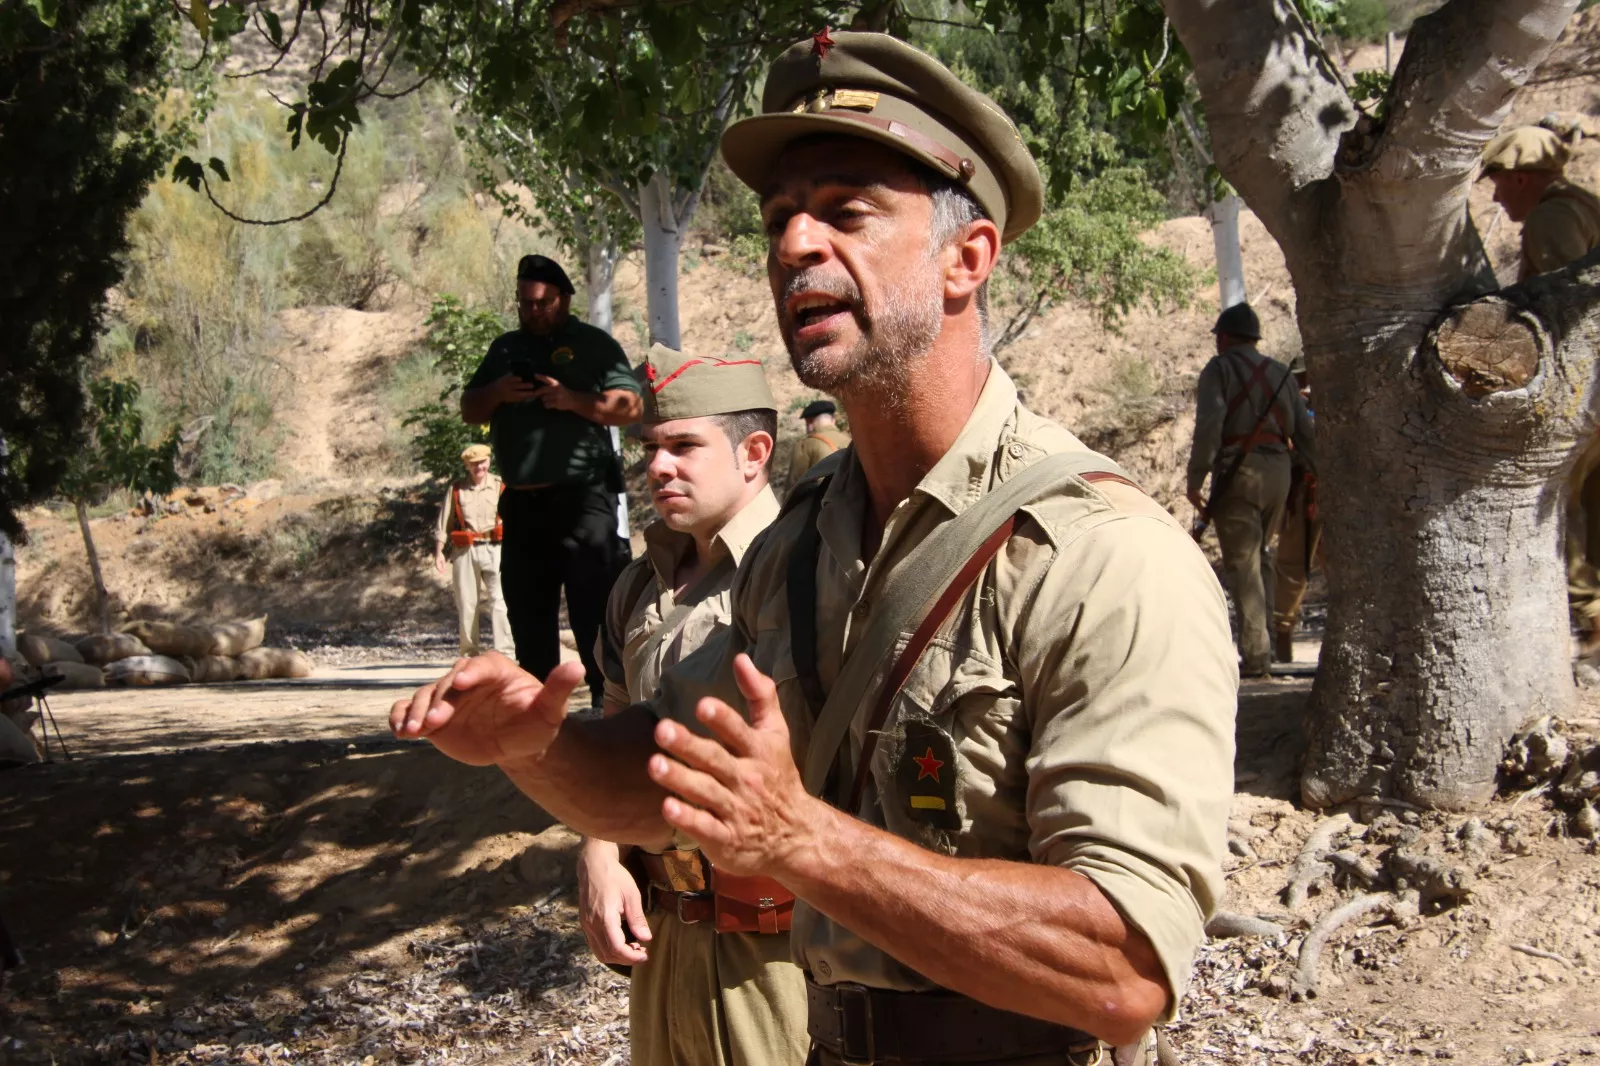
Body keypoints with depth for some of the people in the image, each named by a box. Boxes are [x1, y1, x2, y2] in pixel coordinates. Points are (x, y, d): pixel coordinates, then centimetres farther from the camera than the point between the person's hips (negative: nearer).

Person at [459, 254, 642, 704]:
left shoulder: (594, 345, 4)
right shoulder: (505, 348, 20)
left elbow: (629, 406, -6)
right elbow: (469, 409, 18)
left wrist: (574, 400, -18)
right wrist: (495, 393, -3)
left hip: (582, 497, -6)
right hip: (522, 500, 6)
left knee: (594, 606, -9)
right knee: (527, 608, 10)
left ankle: (608, 699, -8)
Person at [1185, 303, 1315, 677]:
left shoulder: (1220, 369, 1)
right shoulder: (1280, 373, 17)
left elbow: (1209, 426, -12)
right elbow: (1304, 431, 14)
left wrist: (1195, 481, -12)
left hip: (1238, 470, -6)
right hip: (1278, 469, 6)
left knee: (1243, 563, -6)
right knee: (1261, 556, 19)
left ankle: (1255, 655, -11)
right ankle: (1259, 642, 19)